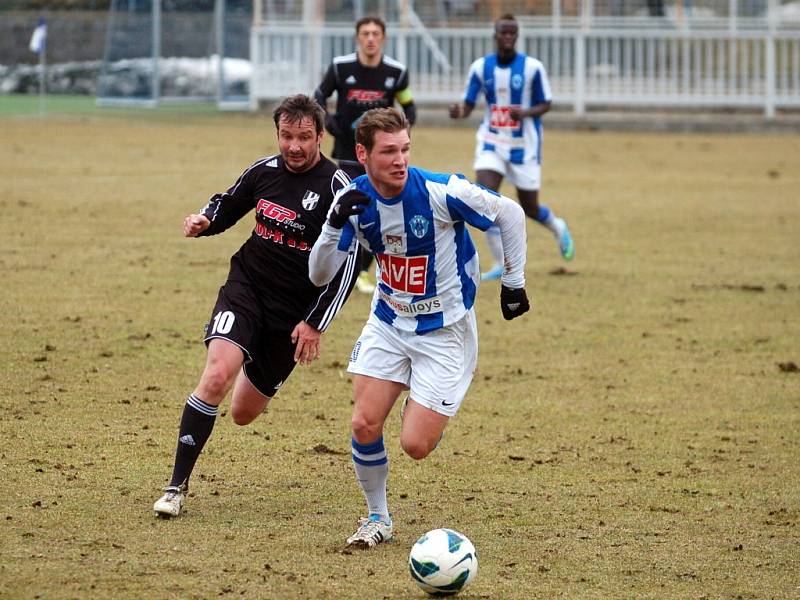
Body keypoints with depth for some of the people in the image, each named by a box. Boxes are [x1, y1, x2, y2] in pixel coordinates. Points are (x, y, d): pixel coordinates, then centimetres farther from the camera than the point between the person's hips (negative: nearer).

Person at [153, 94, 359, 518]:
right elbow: (227, 206, 19)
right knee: (217, 376, -25)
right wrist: (203, 221, -5)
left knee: (243, 413, 9)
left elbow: (348, 264, -11)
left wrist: (316, 323, -12)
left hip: (293, 313, -2)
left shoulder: (337, 188, -13)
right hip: (245, 288, 2)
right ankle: (177, 484, -17)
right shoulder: (265, 171, 0)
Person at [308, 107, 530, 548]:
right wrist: (335, 223, -28)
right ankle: (378, 517, 16)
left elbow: (509, 213, -9)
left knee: (415, 445, -9)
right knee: (364, 425, -9)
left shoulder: (439, 193, -23)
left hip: (444, 332, -4)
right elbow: (319, 276, -11)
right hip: (388, 323, 4)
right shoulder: (355, 199, -10)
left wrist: (513, 282, -2)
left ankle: (429, 410, 29)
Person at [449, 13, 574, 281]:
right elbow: (468, 105, 1)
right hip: (492, 141, 2)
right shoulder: (480, 67, -3)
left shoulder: (532, 67, -10)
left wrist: (526, 112, -24)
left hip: (524, 145, -2)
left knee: (529, 208, 6)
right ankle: (501, 264, -9)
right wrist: (459, 112, -24)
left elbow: (545, 104, -3)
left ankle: (558, 227, 44)